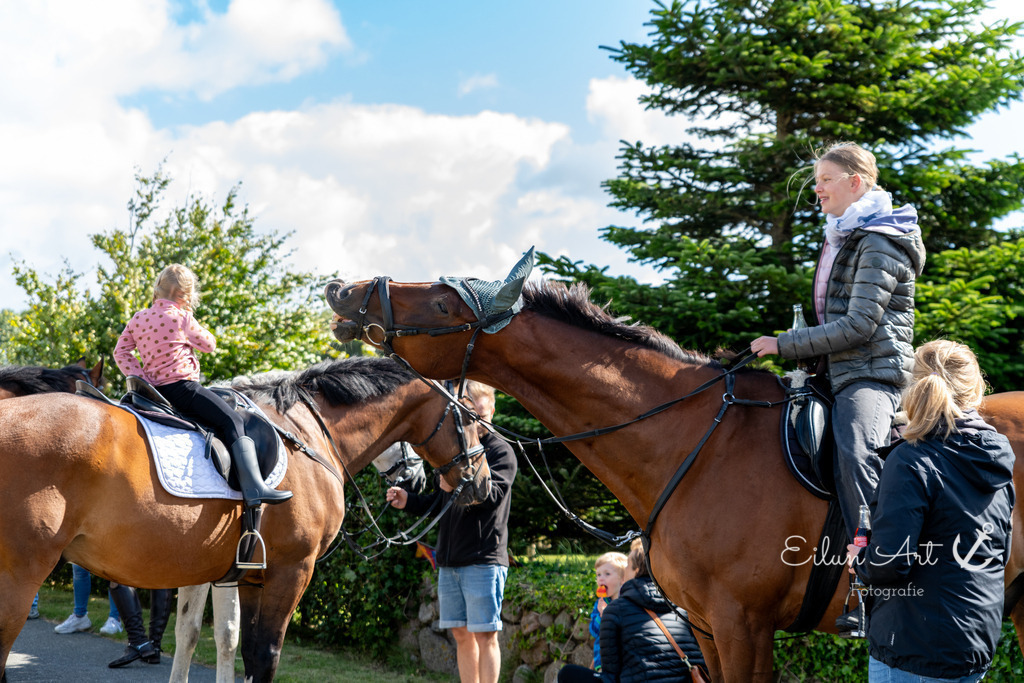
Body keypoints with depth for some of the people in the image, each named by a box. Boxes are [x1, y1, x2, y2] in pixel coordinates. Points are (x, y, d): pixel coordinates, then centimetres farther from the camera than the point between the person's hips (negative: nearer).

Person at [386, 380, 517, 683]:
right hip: (449, 561, 7)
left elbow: (491, 494, -22)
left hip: (484, 559, -7)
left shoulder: (501, 451, -4)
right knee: (462, 635, 10)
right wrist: (408, 501, 6)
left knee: (484, 635, -6)